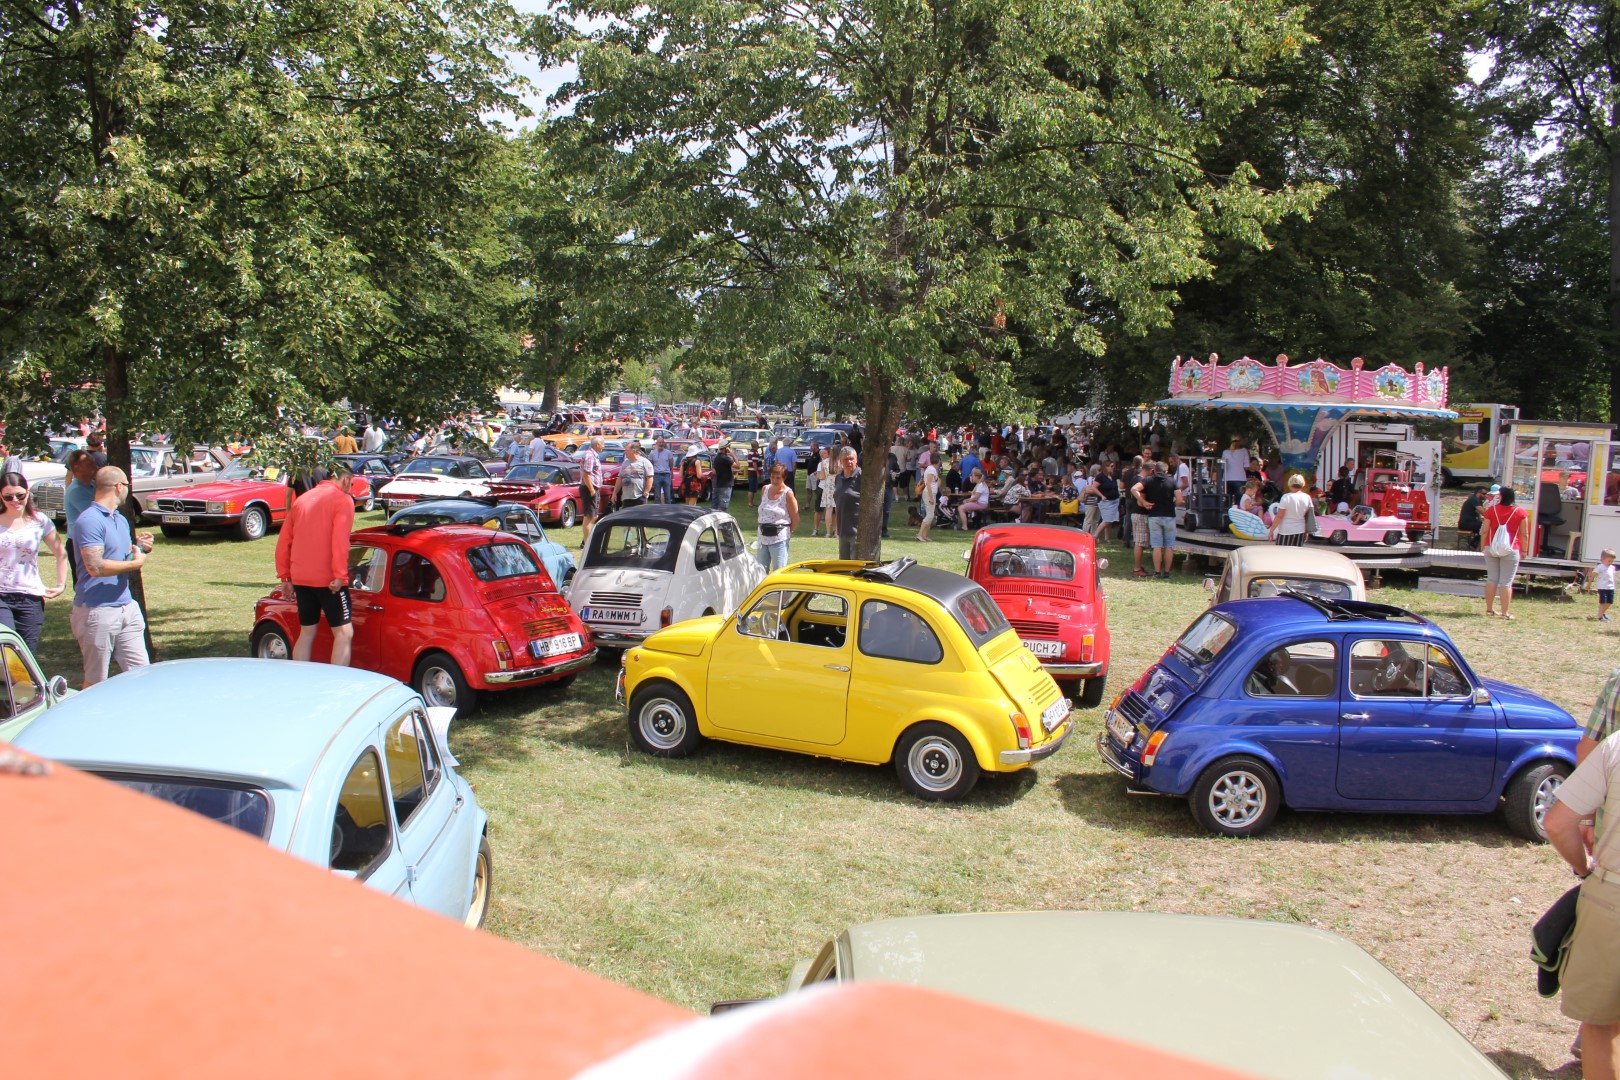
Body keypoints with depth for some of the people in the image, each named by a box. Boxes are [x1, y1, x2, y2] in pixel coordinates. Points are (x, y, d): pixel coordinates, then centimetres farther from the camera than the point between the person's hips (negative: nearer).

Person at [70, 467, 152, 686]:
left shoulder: (121, 520, 16)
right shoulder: (89, 520, -14)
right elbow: (96, 567, -23)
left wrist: (139, 546, 5)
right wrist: (135, 563, -13)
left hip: (127, 607, 8)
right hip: (97, 611, -8)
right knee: (95, 681, 3)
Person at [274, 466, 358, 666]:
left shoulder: (303, 499, 17)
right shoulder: (342, 499, -4)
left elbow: (283, 541, 17)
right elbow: (339, 541, -17)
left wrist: (285, 576, 20)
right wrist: (340, 576, -19)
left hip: (300, 578, 7)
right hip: (328, 579, -7)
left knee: (307, 633, 16)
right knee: (344, 632, -5)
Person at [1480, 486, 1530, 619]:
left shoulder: (1492, 510, -1)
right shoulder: (1520, 512, -4)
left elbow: (1484, 531, 1)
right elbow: (1524, 534, -2)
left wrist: (1483, 547, 11)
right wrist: (1524, 550, 7)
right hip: (1511, 550, -2)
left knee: (1491, 579, 11)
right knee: (1506, 582, 0)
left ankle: (1489, 609, 18)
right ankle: (1505, 612, 1)